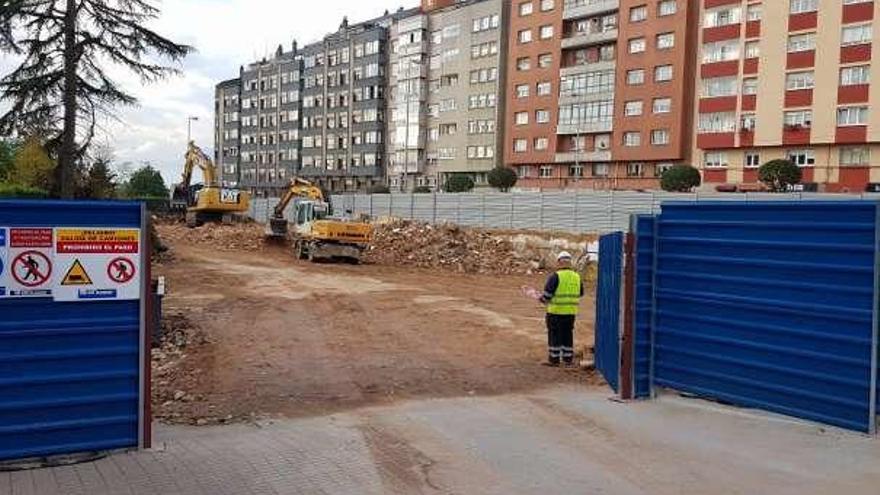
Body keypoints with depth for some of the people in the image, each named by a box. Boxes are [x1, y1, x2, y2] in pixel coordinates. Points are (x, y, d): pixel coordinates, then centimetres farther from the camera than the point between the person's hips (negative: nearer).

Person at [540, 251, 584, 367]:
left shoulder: (555, 276, -13)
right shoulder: (577, 277, 7)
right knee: (568, 334, 14)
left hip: (556, 311, -5)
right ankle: (568, 359, 18)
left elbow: (547, 293, -13)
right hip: (571, 312, 6)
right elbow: (580, 293, 17)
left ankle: (554, 359, 5)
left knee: (554, 335, 3)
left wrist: (543, 299, 6)